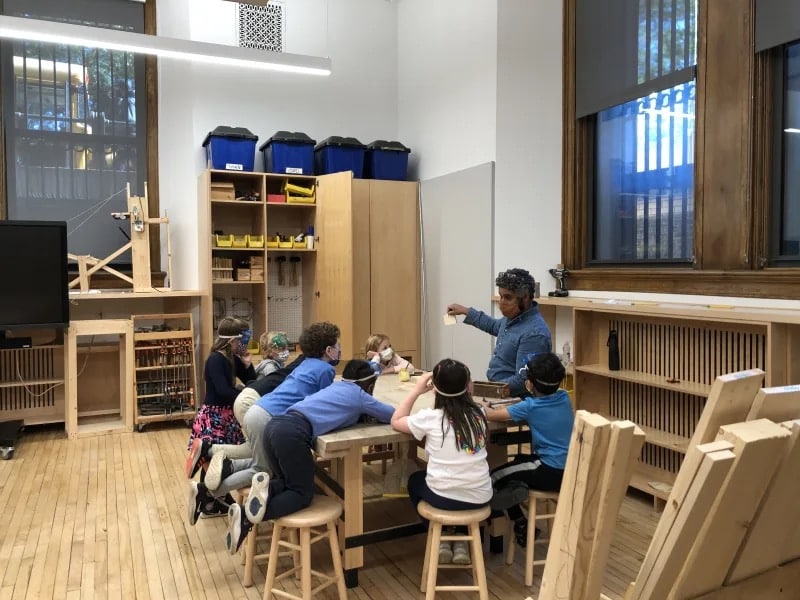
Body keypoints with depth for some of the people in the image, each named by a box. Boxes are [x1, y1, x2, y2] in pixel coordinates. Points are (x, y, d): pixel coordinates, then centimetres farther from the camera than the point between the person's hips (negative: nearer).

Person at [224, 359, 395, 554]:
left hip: (275, 426, 8)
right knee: (303, 493, 6)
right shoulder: (359, 395, 13)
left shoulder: (338, 386, 31)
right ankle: (249, 519, -18)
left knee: (288, 485, 22)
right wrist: (369, 413, 41)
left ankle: (245, 514, -3)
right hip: (293, 434, -8)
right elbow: (394, 415, 23)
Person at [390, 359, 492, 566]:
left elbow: (396, 421, 3)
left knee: (415, 480, 30)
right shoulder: (478, 413, -3)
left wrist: (416, 391, 3)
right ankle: (461, 542, 28)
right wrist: (466, 391, 10)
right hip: (479, 498, 3)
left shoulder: (430, 417, -13)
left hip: (443, 498, -3)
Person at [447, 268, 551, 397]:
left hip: (514, 398, -8)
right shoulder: (514, 316, 8)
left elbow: (522, 381, -24)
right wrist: (466, 311, 32)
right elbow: (495, 326, 32)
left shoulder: (534, 333, -22)